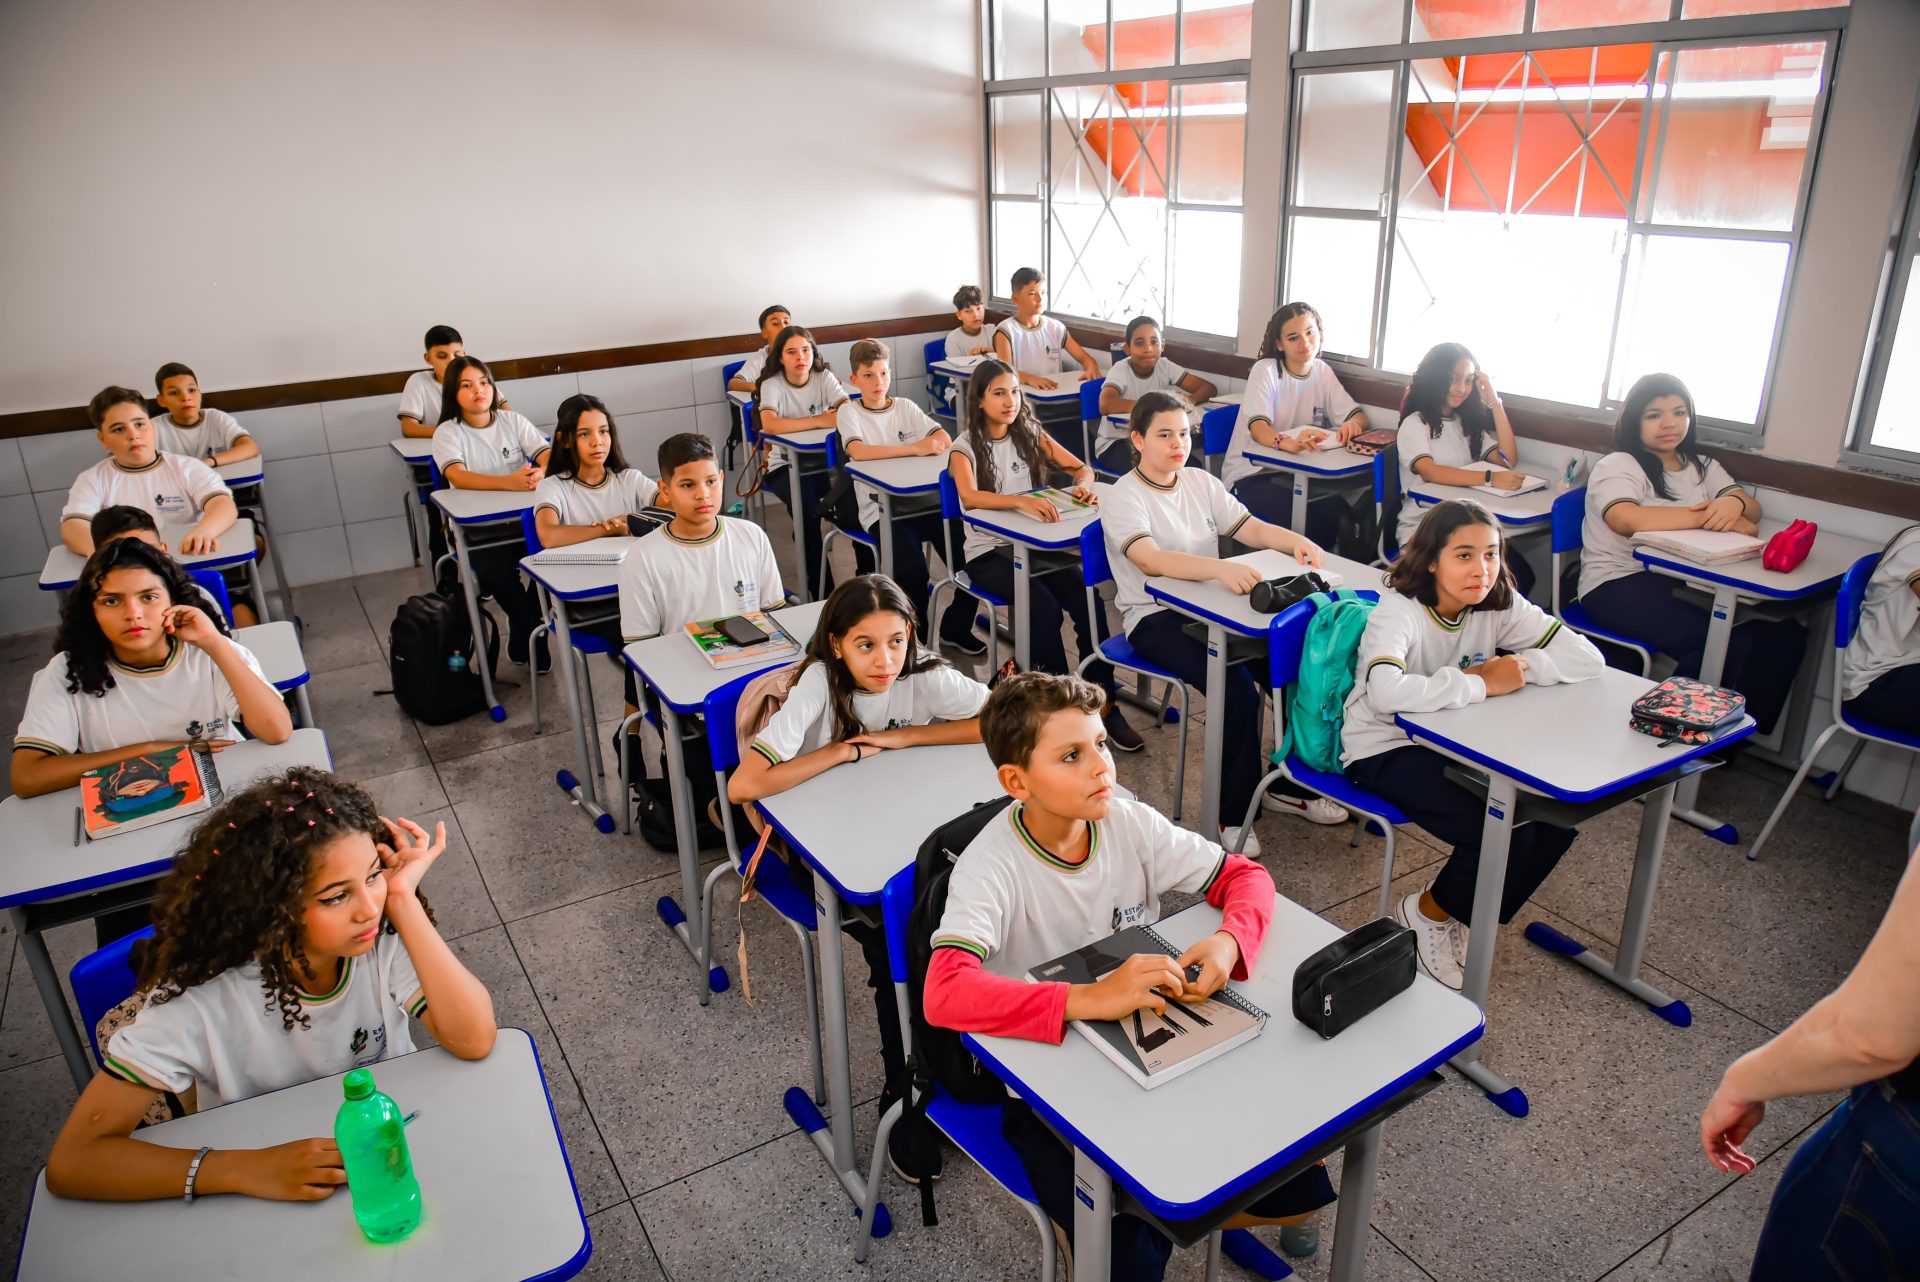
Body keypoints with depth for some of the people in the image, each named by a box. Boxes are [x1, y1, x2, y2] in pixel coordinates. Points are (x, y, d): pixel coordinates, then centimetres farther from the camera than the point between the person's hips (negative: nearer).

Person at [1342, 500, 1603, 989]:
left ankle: (1455, 909, 11)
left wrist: (1520, 666, -23)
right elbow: (1386, 693, -42)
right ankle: (1428, 911, 7)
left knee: (1557, 814, -10)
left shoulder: (1499, 605, -3)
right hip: (1383, 751, -7)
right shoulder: (1398, 611, -22)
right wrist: (1482, 683, -32)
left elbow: (1588, 659, -7)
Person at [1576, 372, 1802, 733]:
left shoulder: (1701, 466, 21)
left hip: (1683, 583, 7)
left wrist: (1735, 503, -16)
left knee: (1785, 635, -15)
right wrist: (1707, 516, -20)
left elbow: (1753, 509, 10)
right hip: (1618, 584, -7)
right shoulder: (1618, 466, -2)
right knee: (1722, 642, -30)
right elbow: (1626, 519, -23)